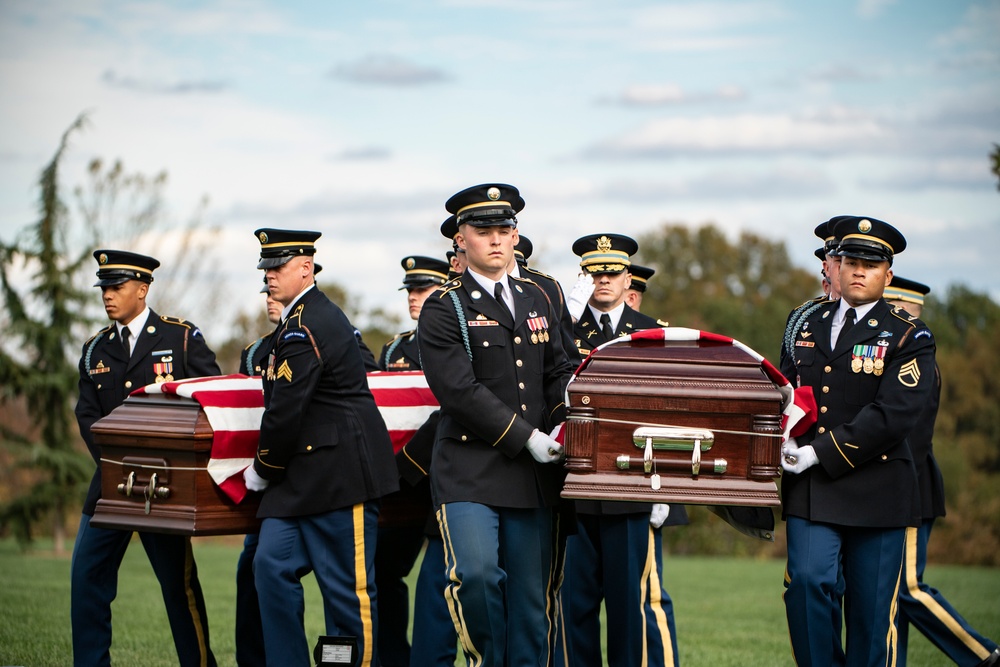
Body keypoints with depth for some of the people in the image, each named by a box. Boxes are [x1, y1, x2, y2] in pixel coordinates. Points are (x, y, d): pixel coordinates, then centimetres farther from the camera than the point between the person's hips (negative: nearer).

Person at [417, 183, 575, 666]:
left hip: (534, 477, 5)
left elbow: (557, 372, 21)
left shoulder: (537, 300, 16)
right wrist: (526, 437, -14)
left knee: (531, 599, 4)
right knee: (476, 573, -22)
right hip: (470, 474, -5)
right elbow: (459, 390, -12)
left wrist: (563, 426, 1)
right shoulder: (444, 309, -3)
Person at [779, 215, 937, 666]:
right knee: (808, 582, -16)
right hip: (811, 491, 3)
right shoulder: (807, 325, 15)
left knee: (872, 608, 2)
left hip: (876, 493, -3)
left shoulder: (908, 337, -1)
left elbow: (893, 413, -14)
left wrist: (821, 453, -18)